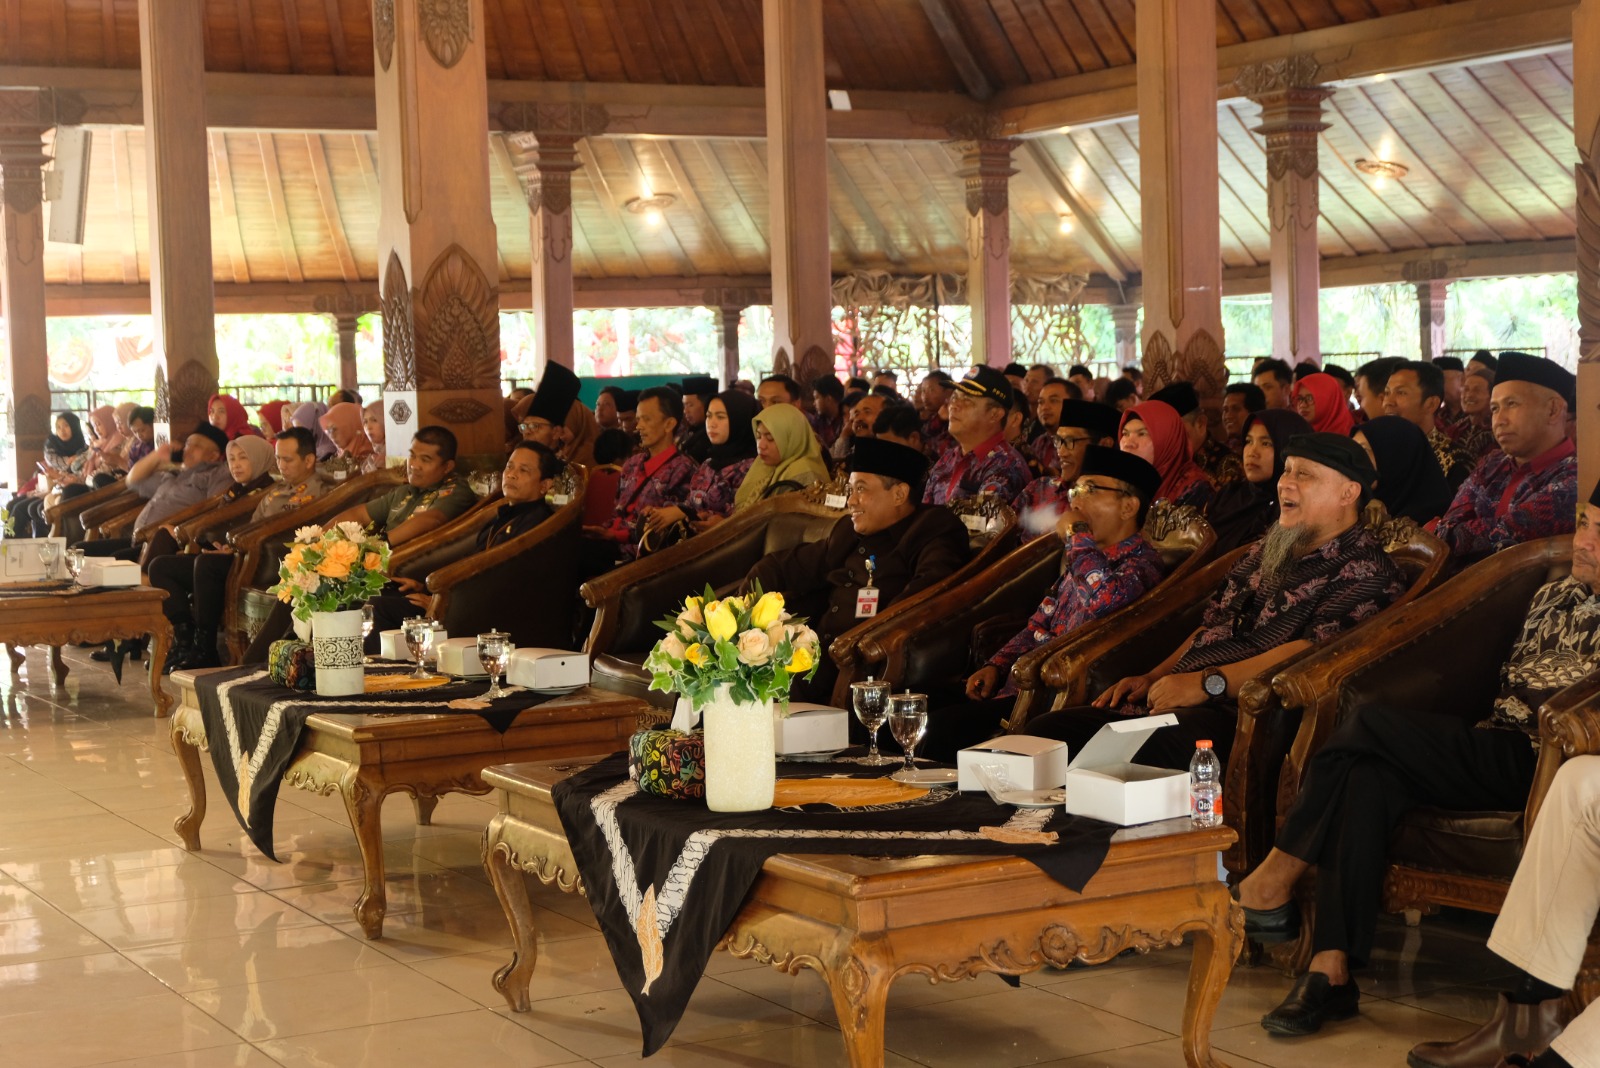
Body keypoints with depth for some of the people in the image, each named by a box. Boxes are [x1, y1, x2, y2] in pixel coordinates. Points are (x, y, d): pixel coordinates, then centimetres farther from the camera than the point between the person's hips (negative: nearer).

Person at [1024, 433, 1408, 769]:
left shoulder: (1366, 570, -3)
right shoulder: (1266, 550, 26)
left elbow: (1315, 648, -17)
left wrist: (1209, 682, -22)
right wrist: (1153, 677, 12)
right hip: (1169, 701, 9)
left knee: (1148, 751, -39)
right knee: (1046, 731, -9)